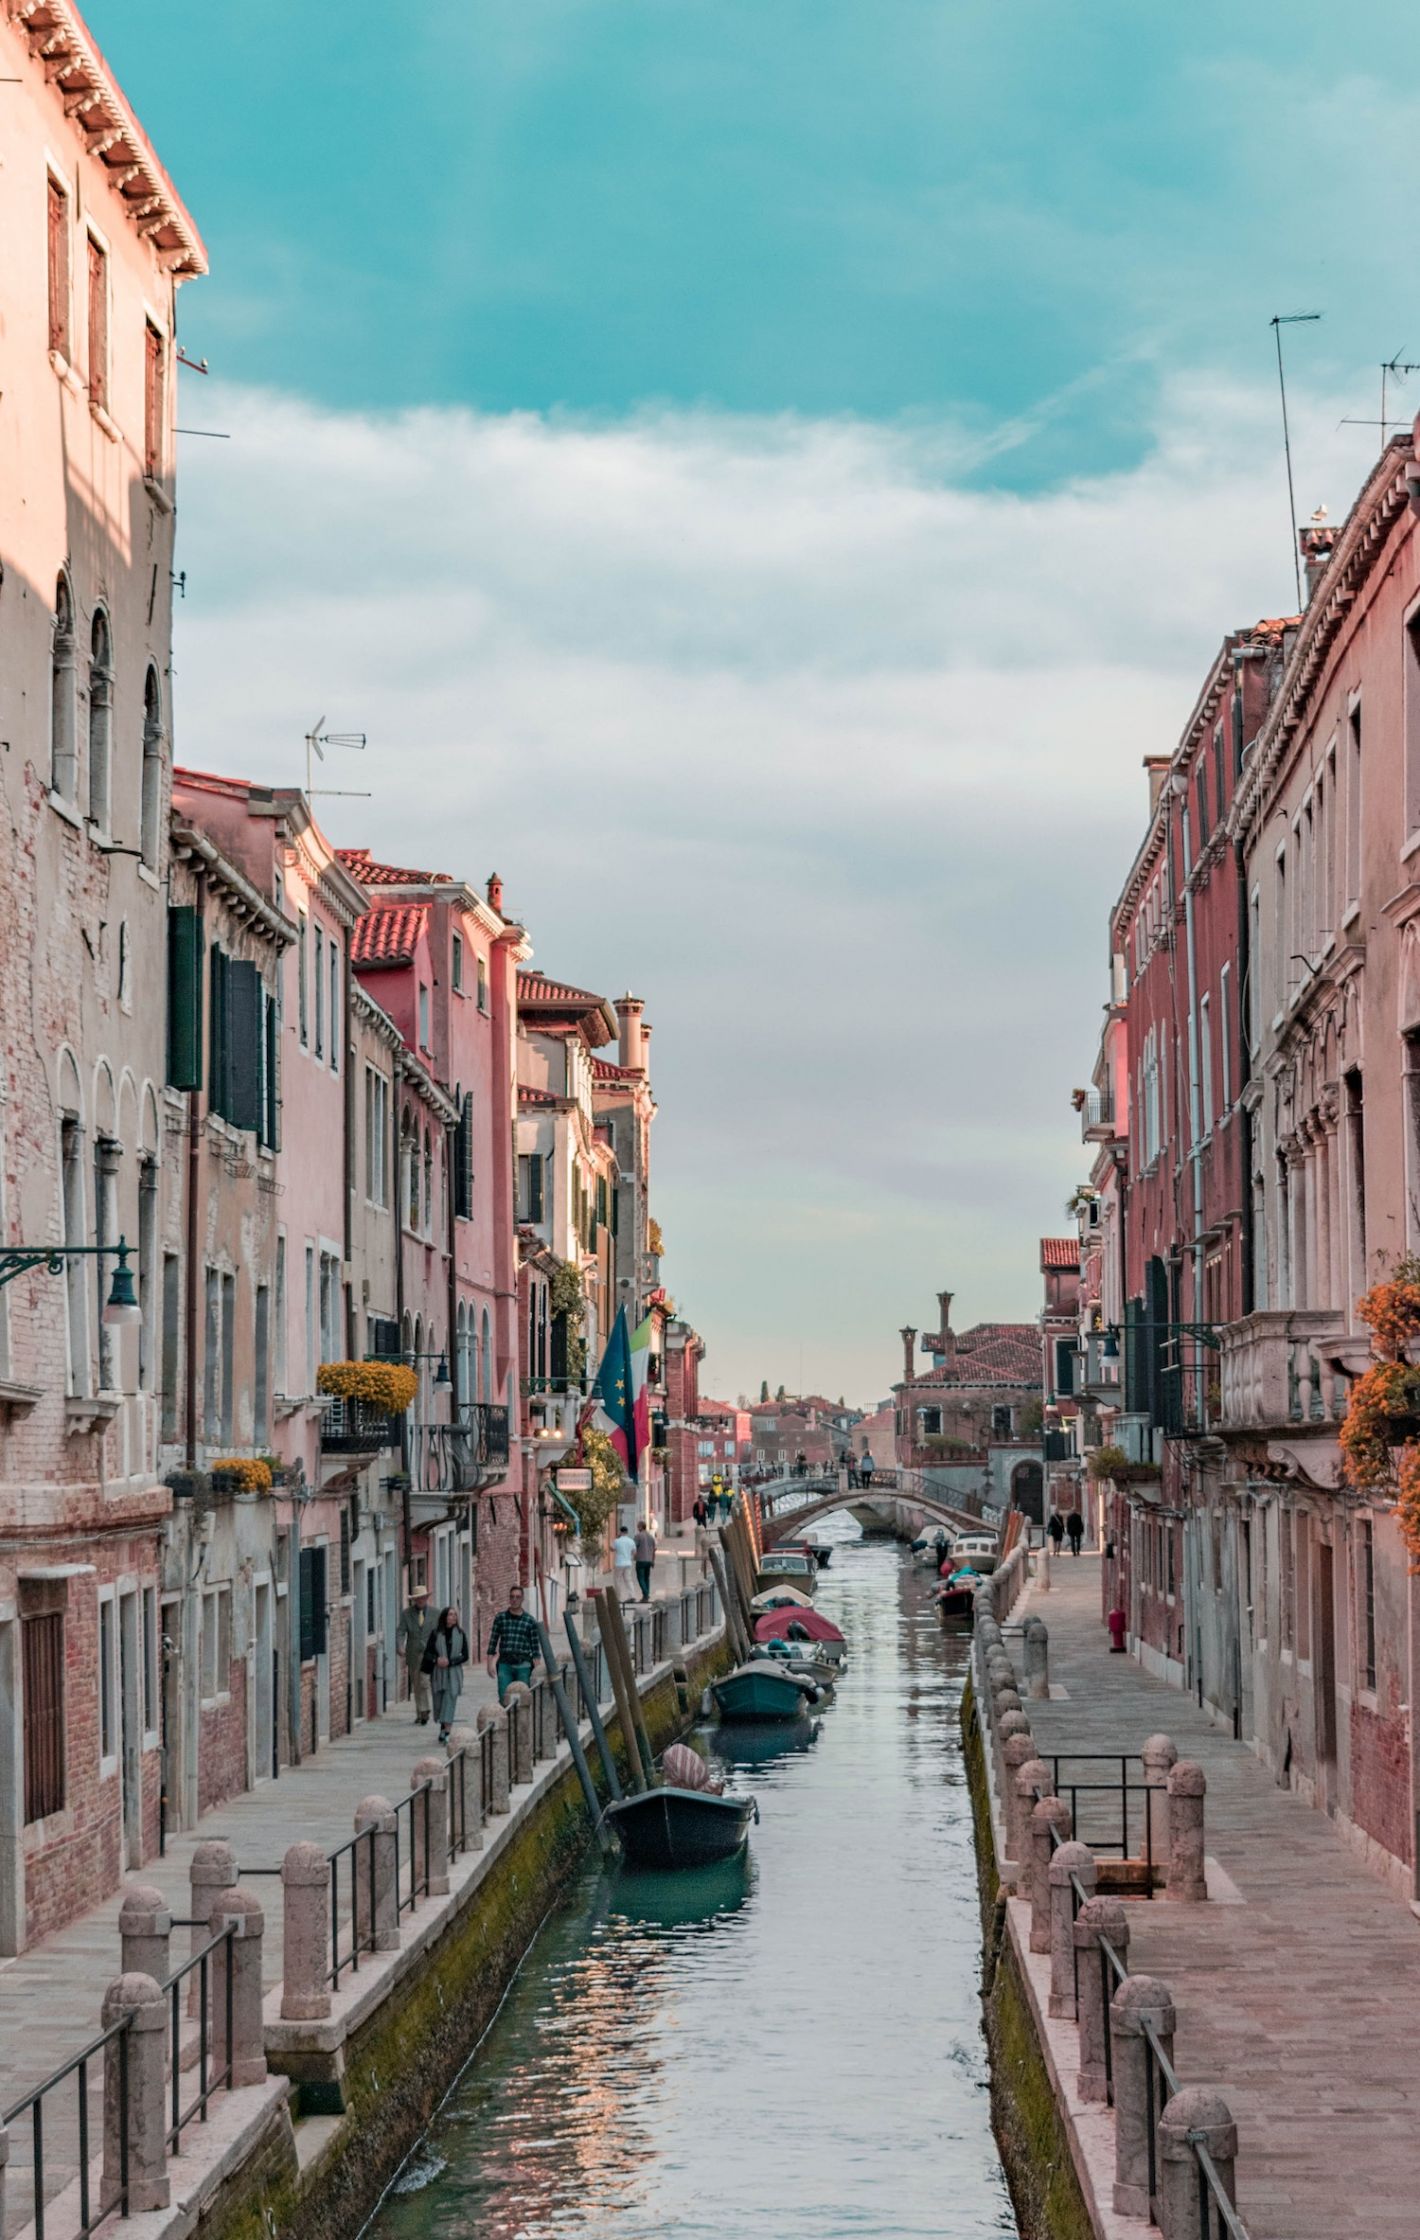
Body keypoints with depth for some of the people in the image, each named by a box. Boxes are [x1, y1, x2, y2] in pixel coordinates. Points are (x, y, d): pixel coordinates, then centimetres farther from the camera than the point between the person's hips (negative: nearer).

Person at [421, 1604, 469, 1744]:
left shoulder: (460, 1634, 0)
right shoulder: (435, 1633, 0)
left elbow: (465, 1656, 0)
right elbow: (427, 1653, 2)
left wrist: (450, 1661, -13)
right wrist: (436, 1659, -18)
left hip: (454, 1673, -1)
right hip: (438, 1673, 1)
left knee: (450, 1700, -11)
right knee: (439, 1701, 8)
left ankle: (446, 1732, -15)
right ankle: (443, 1727, 29)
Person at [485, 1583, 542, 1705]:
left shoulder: (530, 1620, 4)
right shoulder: (500, 1618, 6)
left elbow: (535, 1645, 4)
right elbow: (493, 1641, 9)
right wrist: (490, 1663, 2)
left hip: (523, 1665, 0)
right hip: (505, 1664, 0)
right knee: (504, 1698, -7)